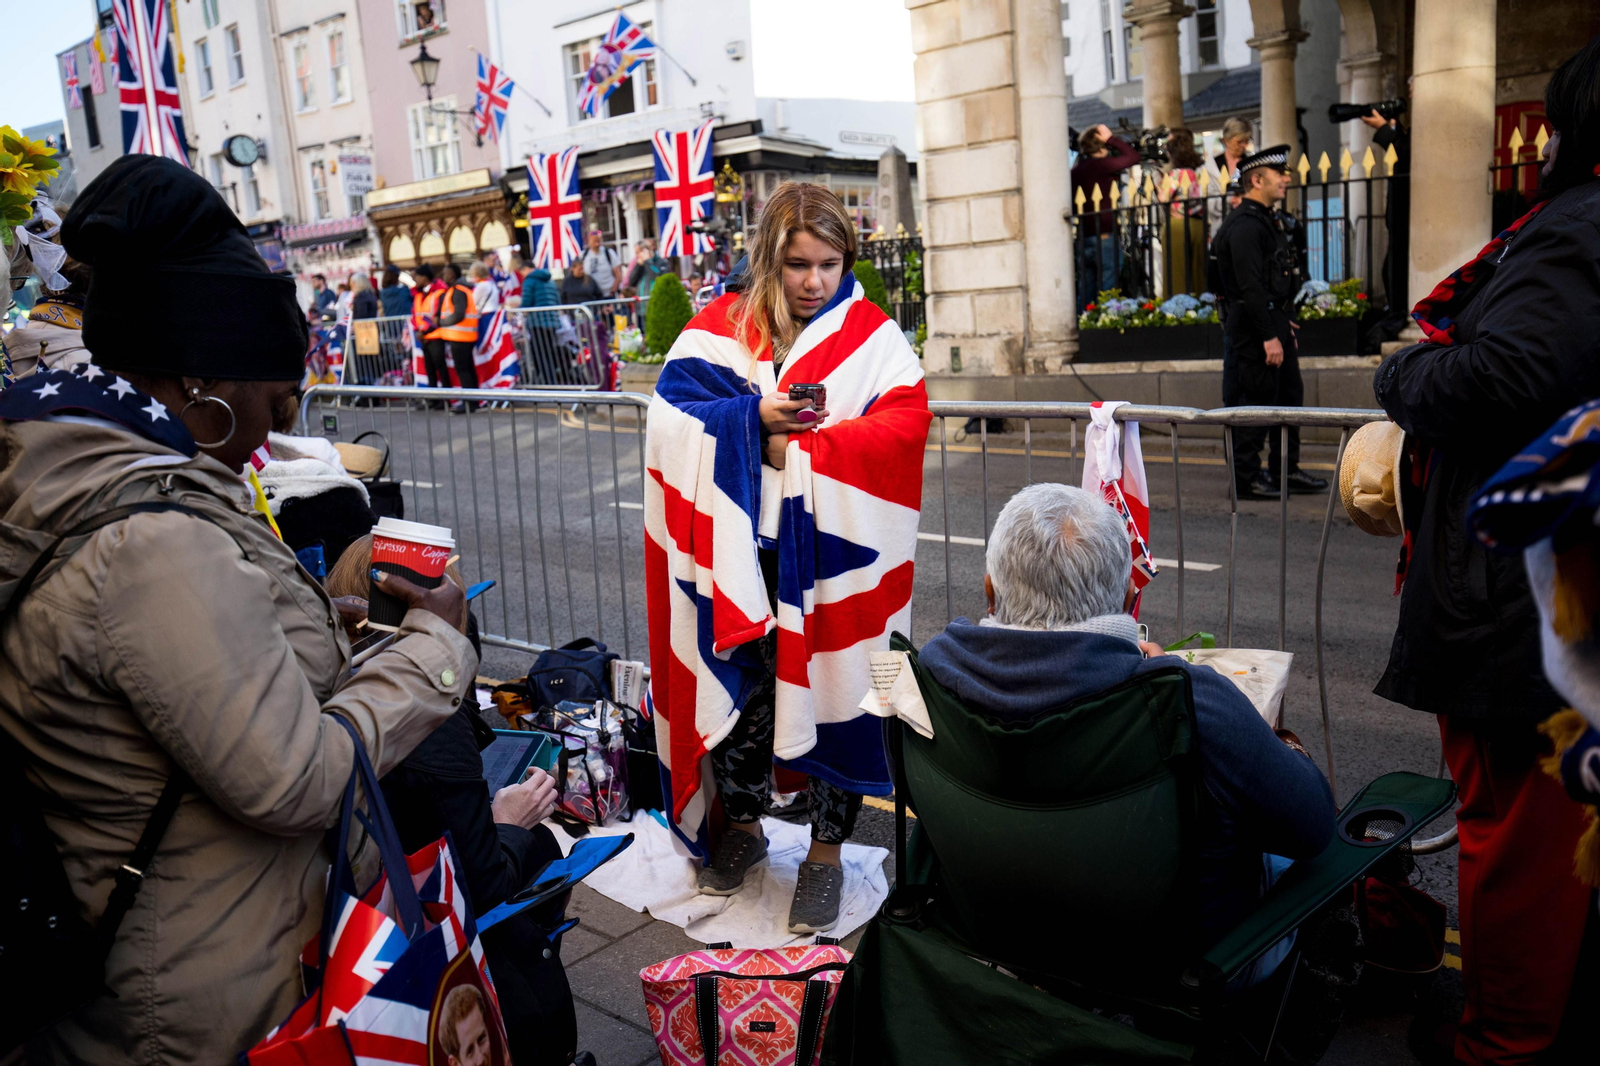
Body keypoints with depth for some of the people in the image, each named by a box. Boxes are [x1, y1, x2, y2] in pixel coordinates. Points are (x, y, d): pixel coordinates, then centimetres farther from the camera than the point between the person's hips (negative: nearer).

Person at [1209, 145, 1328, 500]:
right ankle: (1245, 480, 5)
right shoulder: (1244, 225, -17)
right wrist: (1269, 336, -25)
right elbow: (1250, 287, -23)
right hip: (1253, 328, -11)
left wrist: (1281, 323, 20)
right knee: (1254, 404, -4)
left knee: (1289, 395, 14)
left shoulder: (1264, 220, 16)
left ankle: (1287, 471, 24)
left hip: (1273, 323, 11)